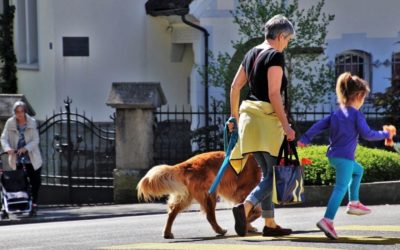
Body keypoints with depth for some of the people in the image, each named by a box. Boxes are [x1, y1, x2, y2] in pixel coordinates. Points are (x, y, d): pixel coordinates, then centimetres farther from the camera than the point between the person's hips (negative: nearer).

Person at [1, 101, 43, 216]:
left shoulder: (32, 122, -4)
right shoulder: (10, 123, -3)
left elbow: (35, 140, -8)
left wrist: (26, 148, -25)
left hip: (32, 158, 0)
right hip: (17, 159, 0)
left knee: (35, 182, 2)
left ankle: (34, 204, 11)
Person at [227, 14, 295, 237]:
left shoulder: (252, 54, 14)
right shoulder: (276, 56, -11)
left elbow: (235, 87, 17)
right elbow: (274, 94, -17)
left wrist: (234, 116, 24)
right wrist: (286, 126, -15)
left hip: (249, 114, 8)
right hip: (268, 117, -8)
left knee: (268, 172, 14)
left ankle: (270, 224, 16)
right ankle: (245, 207, -25)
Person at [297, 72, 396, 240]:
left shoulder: (336, 113, 13)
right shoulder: (356, 115, -9)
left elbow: (319, 125, 10)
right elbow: (367, 135, -10)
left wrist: (305, 139, 12)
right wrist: (385, 134, 3)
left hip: (332, 155, 9)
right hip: (345, 157, -9)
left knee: (358, 170, 32)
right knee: (341, 187, -14)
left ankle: (354, 203, 31)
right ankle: (327, 220, -28)